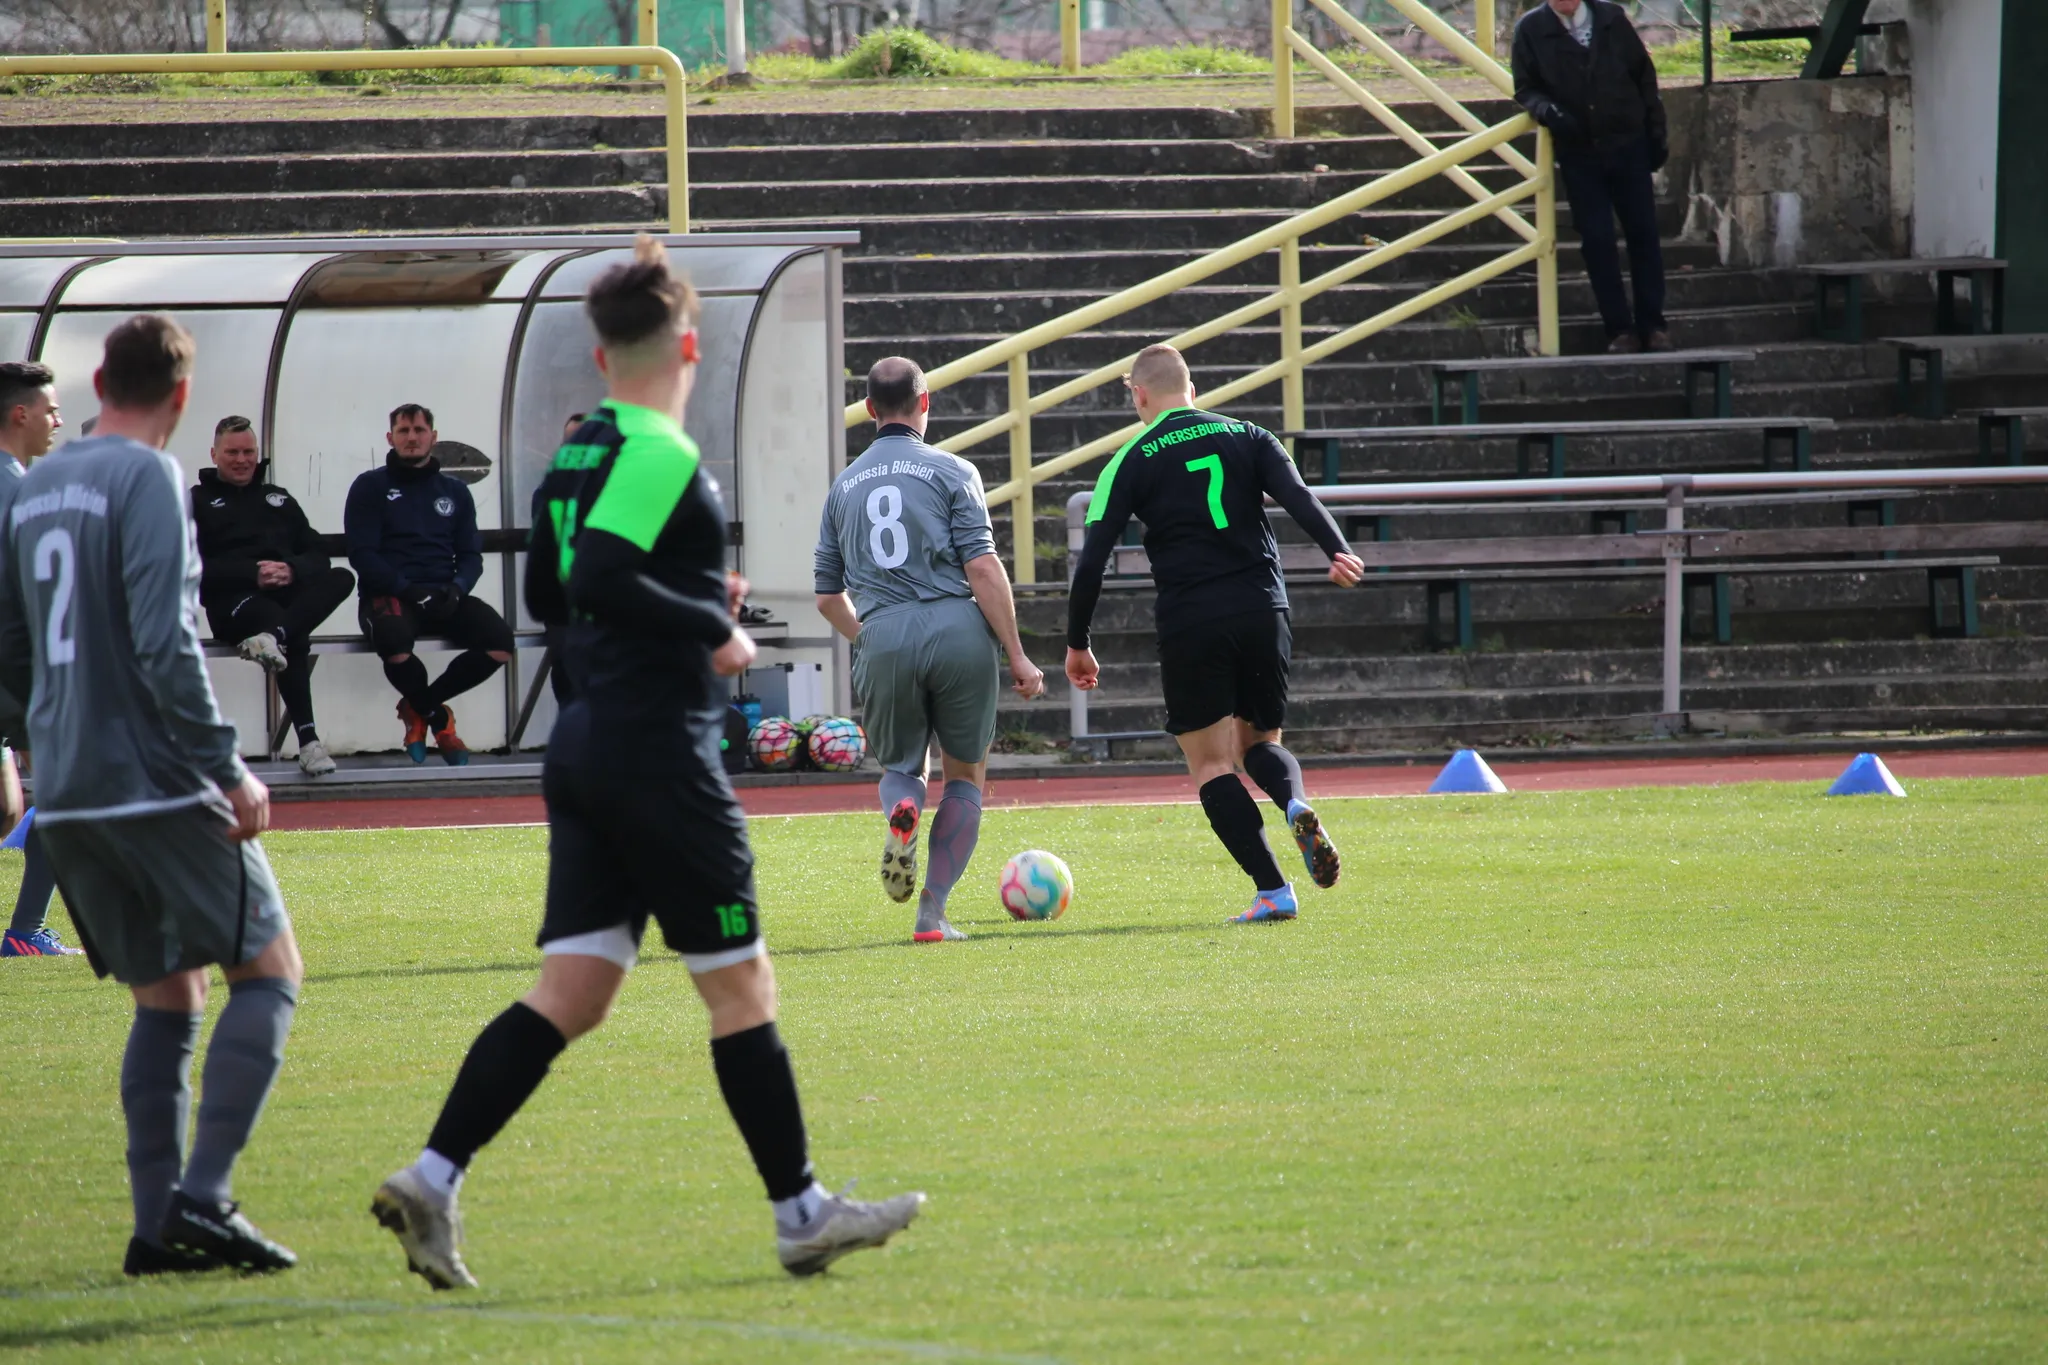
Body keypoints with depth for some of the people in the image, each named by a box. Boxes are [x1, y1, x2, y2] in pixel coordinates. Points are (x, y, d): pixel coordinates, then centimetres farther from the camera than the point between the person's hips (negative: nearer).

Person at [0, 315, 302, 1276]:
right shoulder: (147, 479, -10)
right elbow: (165, 642, -18)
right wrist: (226, 770, -15)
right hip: (156, 785, -8)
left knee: (165, 999, 13)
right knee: (268, 969, -1)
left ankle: (157, 1223, 5)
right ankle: (202, 1198, -13)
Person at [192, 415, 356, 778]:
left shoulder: (279, 499, 30)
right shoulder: (198, 501, 16)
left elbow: (318, 556, 18)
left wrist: (292, 570, -7)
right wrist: (252, 574, -14)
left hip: (291, 592, 5)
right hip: (234, 600, -5)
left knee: (341, 579, -31)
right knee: (295, 639, -39)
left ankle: (274, 637, -52)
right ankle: (307, 738, -50)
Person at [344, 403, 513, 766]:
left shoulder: (455, 491, 19)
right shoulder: (370, 487, 6)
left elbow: (471, 555, 14)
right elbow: (362, 554, -4)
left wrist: (457, 588, -9)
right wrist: (407, 589, -17)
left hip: (444, 597, 4)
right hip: (388, 596, -4)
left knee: (499, 641, -25)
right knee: (393, 639, -40)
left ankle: (418, 706, 0)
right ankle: (436, 716, -5)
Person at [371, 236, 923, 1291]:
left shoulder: (578, 453, 13)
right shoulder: (661, 456, -14)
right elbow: (599, 582, -26)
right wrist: (713, 626, -15)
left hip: (586, 751, 9)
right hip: (660, 756, -9)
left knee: (570, 993, 5)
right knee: (739, 984, 1)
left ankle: (433, 1179, -6)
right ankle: (801, 1214, 9)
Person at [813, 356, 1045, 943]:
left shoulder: (844, 486, 16)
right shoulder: (950, 471, 3)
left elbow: (828, 598, 18)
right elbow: (983, 569, -6)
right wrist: (1017, 656, -3)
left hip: (882, 640, 2)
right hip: (958, 631, -2)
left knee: (901, 767, 21)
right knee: (966, 775, 13)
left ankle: (901, 811, -17)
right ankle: (932, 913, 2)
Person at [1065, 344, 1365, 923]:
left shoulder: (1131, 461, 5)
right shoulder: (1246, 437, 12)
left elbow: (1092, 559, 0)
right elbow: (1299, 497, -6)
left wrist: (1077, 644, 8)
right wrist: (1338, 552, -19)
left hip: (1190, 625, -3)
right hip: (1264, 611, 3)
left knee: (1212, 765, 5)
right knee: (1260, 741, 19)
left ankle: (1272, 891, -9)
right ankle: (1296, 804, -16)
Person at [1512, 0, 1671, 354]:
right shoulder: (1531, 30, -4)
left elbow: (1644, 75, 7)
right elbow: (1525, 89, 1)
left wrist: (1656, 132, 5)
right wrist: (1547, 111, -21)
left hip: (1628, 144, 1)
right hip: (1578, 153, -1)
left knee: (1643, 233, 4)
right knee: (1596, 240, -1)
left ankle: (1653, 325, 15)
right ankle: (1620, 329, 7)